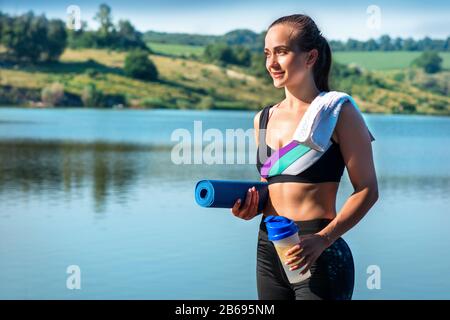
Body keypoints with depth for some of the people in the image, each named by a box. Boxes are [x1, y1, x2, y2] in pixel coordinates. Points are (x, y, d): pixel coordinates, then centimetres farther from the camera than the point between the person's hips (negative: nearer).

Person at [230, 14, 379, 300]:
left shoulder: (338, 112, -6)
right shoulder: (263, 119, 10)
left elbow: (367, 190, -8)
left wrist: (323, 239, -19)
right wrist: (251, 209, 0)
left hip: (319, 256, -5)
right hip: (268, 252, 6)